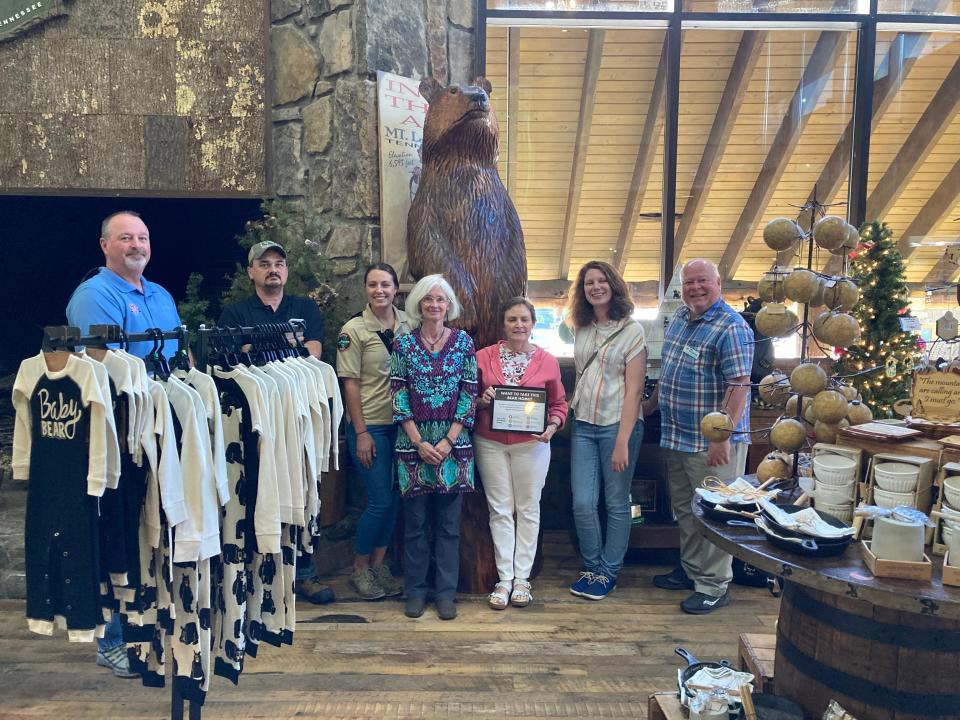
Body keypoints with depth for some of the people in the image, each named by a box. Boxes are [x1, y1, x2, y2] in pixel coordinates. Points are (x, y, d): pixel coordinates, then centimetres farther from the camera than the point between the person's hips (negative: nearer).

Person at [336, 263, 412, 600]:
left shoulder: (407, 323, 5)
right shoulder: (354, 329, -9)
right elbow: (350, 384, -9)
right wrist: (361, 432, -12)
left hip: (401, 422, 5)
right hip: (370, 424, -5)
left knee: (394, 496, 11)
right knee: (381, 500, -2)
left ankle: (379, 563, 28)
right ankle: (360, 569, 19)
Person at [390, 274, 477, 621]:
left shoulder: (463, 342, 2)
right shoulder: (403, 343, 2)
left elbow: (469, 395, -1)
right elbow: (398, 397, -1)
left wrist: (448, 441, -9)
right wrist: (419, 442, -9)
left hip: (453, 445, 0)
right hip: (413, 444, 0)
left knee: (449, 522, 7)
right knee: (415, 521, 8)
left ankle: (446, 593, 19)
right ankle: (415, 591, 22)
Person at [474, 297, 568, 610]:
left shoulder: (547, 361, 1)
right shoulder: (484, 357, 1)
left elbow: (559, 403, 7)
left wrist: (552, 426, -10)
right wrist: (482, 400, -12)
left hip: (531, 444, 0)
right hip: (490, 443, 0)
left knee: (528, 510, 7)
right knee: (500, 510, 6)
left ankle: (522, 578, 20)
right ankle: (504, 578, 16)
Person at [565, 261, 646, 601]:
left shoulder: (632, 330, -6)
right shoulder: (582, 330, 9)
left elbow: (633, 390, -10)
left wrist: (622, 441, -14)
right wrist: (569, 411, 6)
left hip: (618, 424, -4)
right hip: (583, 426, 5)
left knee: (617, 503, 7)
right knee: (582, 503, 3)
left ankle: (608, 571, 23)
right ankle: (591, 567, 23)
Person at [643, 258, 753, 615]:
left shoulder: (731, 327, -16)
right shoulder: (679, 318, 10)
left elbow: (740, 385, -21)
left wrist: (722, 436, -25)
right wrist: (652, 403, 26)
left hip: (713, 440, -8)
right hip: (676, 436, 9)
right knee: (684, 508, 19)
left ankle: (714, 586, 16)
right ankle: (691, 569, 35)